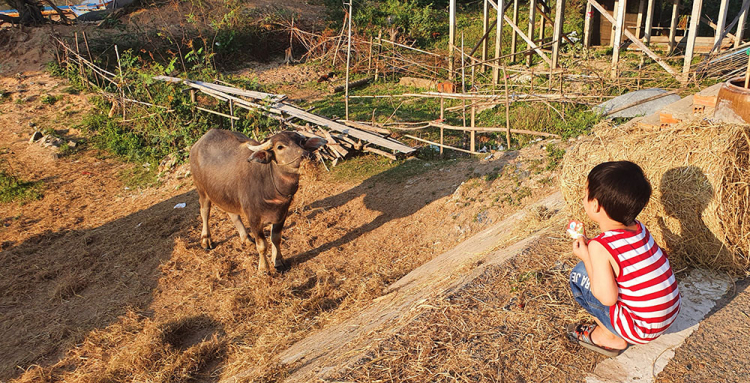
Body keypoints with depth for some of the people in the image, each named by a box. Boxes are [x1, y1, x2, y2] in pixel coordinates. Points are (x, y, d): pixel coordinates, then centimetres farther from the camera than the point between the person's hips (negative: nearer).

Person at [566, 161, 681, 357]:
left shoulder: (600, 246, -24)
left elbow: (608, 298, -21)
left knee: (579, 275, -4)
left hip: (643, 328, -8)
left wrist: (586, 257, -12)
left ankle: (609, 338, 8)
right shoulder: (638, 228, -2)